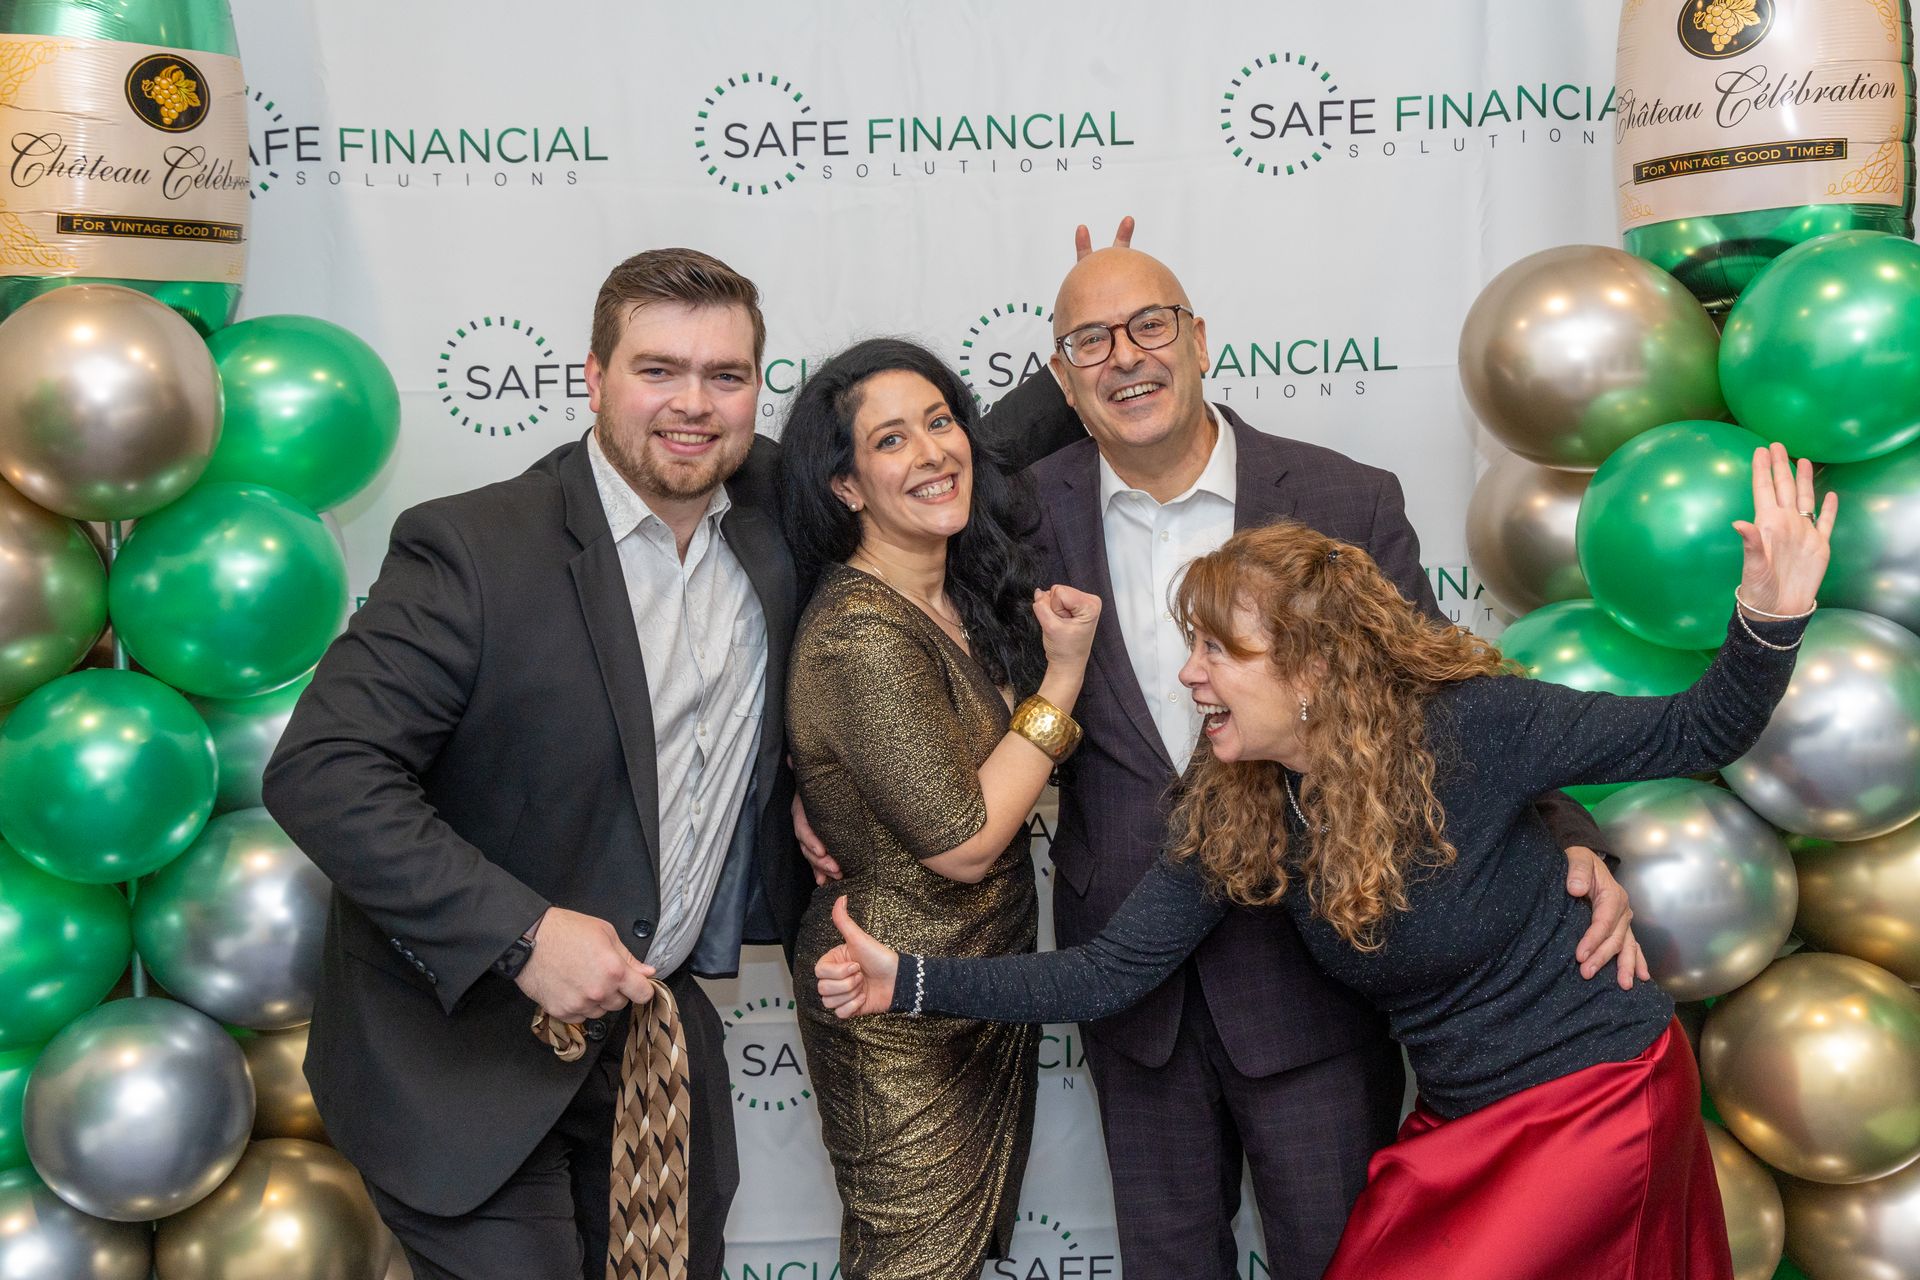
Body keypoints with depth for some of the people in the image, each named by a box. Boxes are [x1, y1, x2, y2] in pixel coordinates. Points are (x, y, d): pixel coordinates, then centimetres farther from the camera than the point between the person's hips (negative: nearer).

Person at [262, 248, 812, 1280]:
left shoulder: (776, 515, -2)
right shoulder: (471, 548, -18)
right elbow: (319, 773, -22)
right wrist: (521, 934, -27)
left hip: (662, 1033, 6)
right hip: (467, 1053, -5)